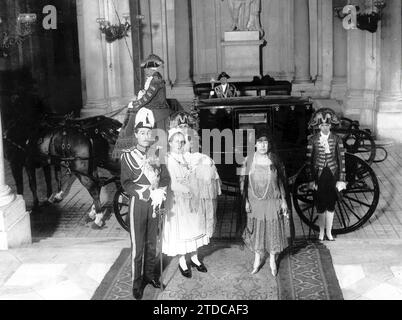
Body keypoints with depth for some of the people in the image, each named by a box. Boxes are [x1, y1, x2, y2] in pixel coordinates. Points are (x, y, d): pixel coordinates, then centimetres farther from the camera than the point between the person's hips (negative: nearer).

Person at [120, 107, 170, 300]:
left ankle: (149, 275, 29)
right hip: (138, 204, -4)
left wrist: (159, 193, -17)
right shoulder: (128, 156, -5)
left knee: (152, 244, 14)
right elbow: (126, 184, -12)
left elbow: (165, 178, 3)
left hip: (155, 204, 4)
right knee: (137, 246, -1)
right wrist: (149, 194, -22)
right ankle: (137, 282, 10)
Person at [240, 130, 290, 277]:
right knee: (256, 230, 11)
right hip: (255, 202, 0)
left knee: (273, 229, 9)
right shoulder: (249, 161, -6)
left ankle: (272, 260, 28)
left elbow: (281, 181, 1)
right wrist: (246, 201, -4)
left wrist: (283, 200, 0)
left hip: (272, 202, 0)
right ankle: (257, 259, 29)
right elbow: (243, 182, -1)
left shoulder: (275, 160, -5)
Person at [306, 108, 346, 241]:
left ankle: (329, 232, 21)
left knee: (331, 205, 7)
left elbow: (341, 159, -2)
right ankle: (321, 232, 22)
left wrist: (341, 179, -5)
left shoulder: (337, 139, -3)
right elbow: (309, 160, -2)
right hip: (319, 175, 0)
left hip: (332, 175, 1)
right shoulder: (313, 140, -4)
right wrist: (311, 179, -6)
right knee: (320, 206, 6)